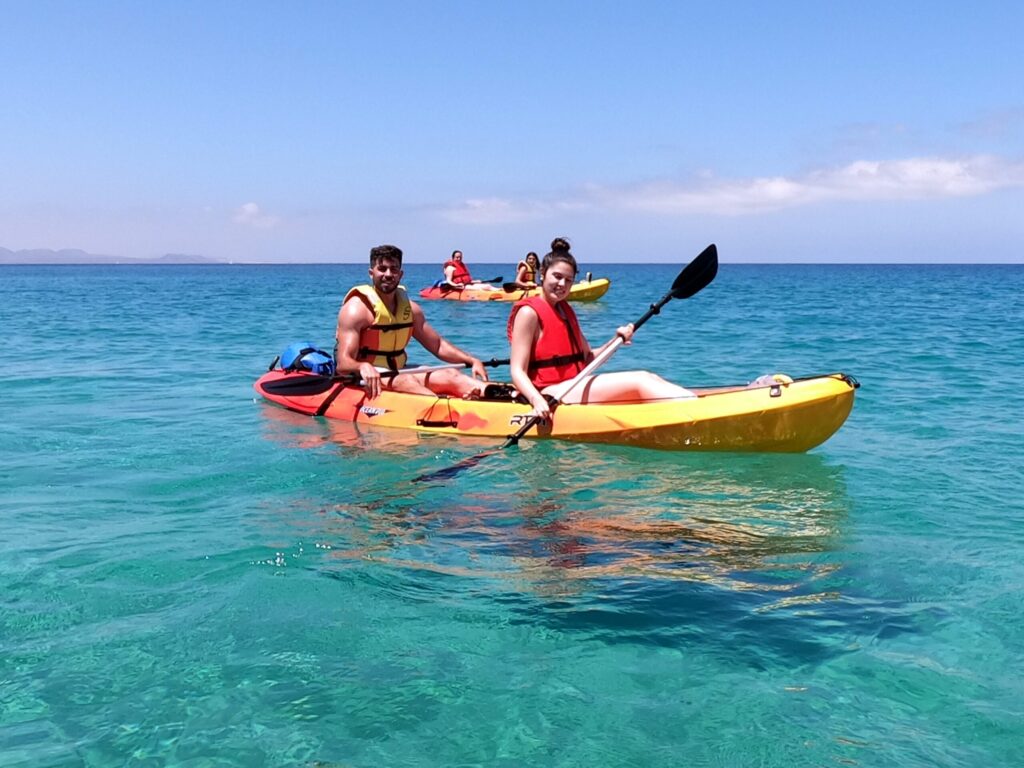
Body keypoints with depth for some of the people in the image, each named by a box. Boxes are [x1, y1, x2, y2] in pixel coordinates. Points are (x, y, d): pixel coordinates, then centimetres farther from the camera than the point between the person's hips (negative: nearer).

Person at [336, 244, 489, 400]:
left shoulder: (409, 308, 9)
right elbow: (343, 363, -22)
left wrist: (472, 360, -4)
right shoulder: (357, 308, -13)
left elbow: (438, 345, 13)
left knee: (450, 375, -14)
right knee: (405, 381, -35)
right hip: (365, 381, -7)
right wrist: (363, 367, -46)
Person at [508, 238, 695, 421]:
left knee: (648, 377, -6)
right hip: (552, 393, -9)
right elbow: (518, 371, -15)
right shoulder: (529, 312, -9)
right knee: (638, 383, -19)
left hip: (576, 385, 9)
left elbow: (586, 358, 17)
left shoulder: (566, 310, 18)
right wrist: (537, 400, -33)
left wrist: (616, 342, 0)